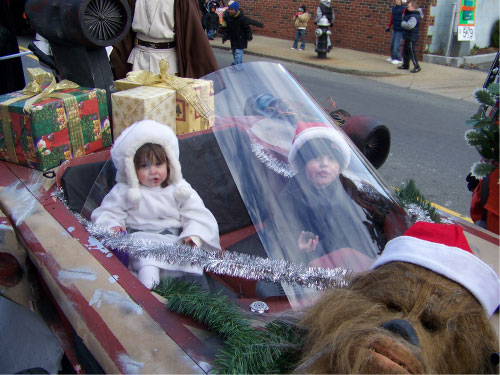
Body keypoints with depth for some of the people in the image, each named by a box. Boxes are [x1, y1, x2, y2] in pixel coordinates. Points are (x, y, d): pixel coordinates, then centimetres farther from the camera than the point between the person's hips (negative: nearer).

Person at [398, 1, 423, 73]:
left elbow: (409, 25, -32)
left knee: (412, 52, -8)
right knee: (405, 51, 19)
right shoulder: (409, 14, 12)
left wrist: (403, 23, -15)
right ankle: (405, 65, 31)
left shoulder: (414, 17, -21)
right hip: (407, 37, 11)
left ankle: (416, 67, -4)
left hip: (411, 38, -11)